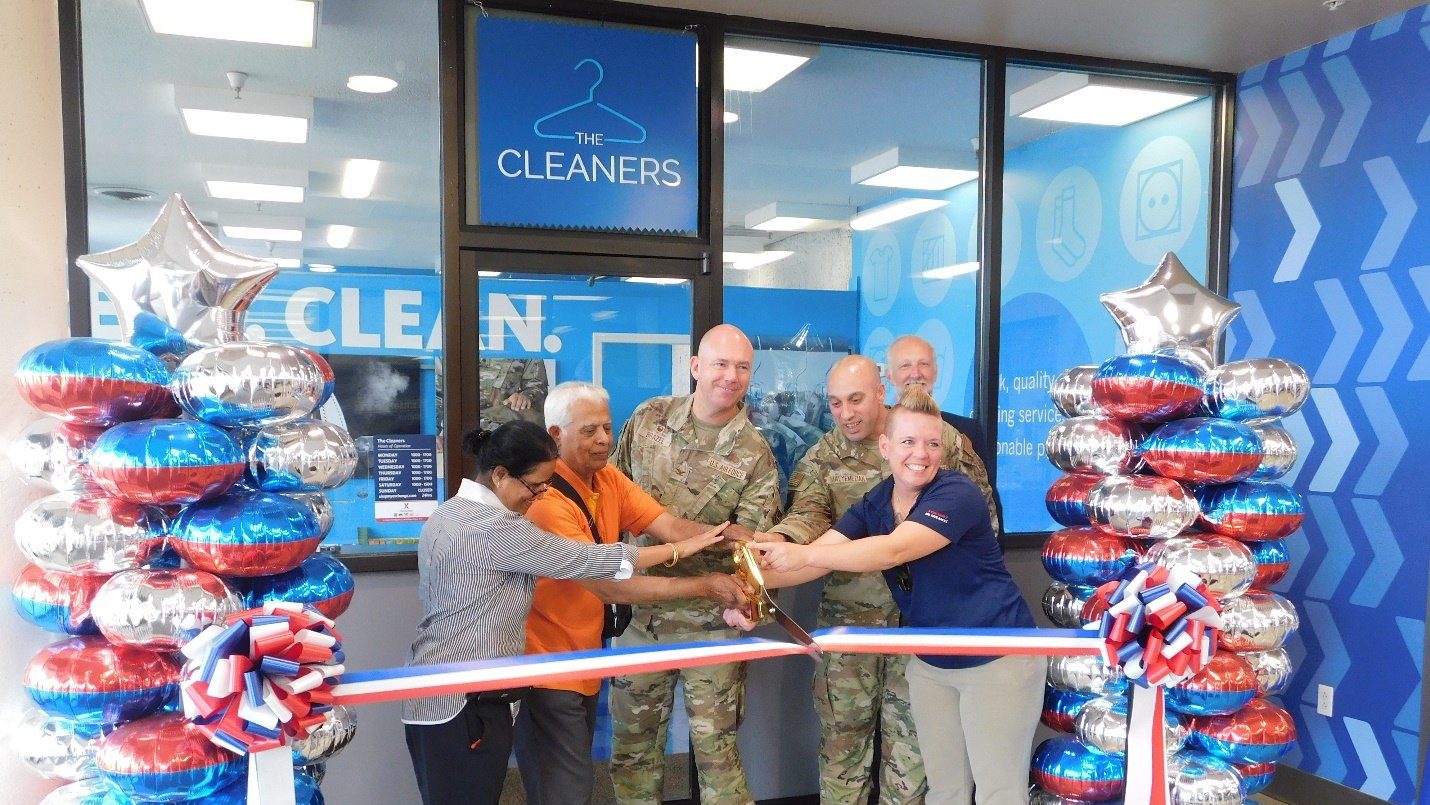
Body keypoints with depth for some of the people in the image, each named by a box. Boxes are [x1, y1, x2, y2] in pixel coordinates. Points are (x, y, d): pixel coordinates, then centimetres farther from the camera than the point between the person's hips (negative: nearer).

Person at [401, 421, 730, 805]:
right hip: (466, 704, -10)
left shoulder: (448, 512, 8)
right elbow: (586, 559, -18)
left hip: (432, 697, 10)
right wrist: (680, 549, -9)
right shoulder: (497, 529, -21)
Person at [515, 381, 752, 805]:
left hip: (586, 664, 8)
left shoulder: (608, 480, 0)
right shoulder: (546, 502, -25)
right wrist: (705, 587, -29)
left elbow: (671, 527, -13)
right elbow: (609, 587, -29)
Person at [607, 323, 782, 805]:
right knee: (633, 741, 15)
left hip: (707, 617, -3)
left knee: (715, 745, 4)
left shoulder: (754, 454, -7)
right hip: (640, 608, 3)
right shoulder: (649, 419, 1)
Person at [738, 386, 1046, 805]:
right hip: (931, 663, 6)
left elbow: (893, 551, -33)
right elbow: (821, 554, -13)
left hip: (997, 659, -6)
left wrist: (804, 554, -37)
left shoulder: (958, 494, -21)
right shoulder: (873, 505, -2)